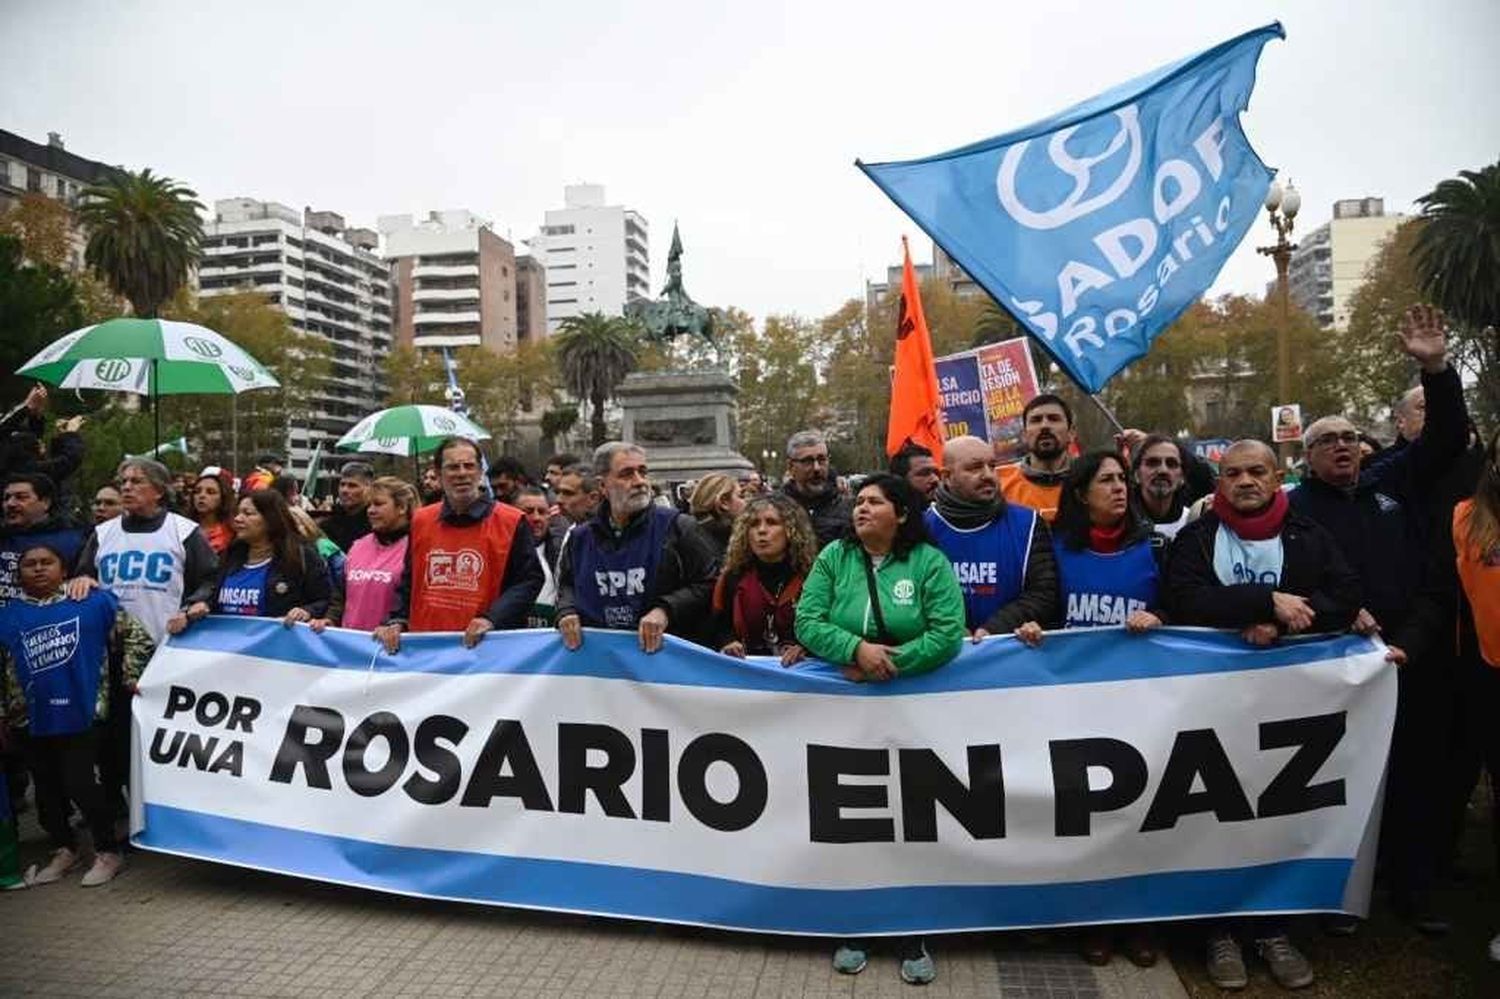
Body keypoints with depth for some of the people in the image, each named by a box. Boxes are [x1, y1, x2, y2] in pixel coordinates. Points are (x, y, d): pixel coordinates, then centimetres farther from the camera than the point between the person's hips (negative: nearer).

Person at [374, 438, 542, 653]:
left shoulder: (510, 522, -3)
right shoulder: (421, 520, 10)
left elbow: (531, 579, -5)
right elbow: (409, 581, 19)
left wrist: (492, 619, -16)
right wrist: (397, 620, 4)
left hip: (484, 646, -3)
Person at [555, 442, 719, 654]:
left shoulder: (678, 527, -2)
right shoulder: (581, 537, 9)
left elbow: (709, 584, -4)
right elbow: (566, 583, 25)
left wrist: (666, 610, -14)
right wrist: (567, 611, 5)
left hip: (662, 649, -2)